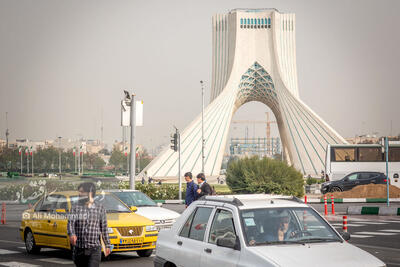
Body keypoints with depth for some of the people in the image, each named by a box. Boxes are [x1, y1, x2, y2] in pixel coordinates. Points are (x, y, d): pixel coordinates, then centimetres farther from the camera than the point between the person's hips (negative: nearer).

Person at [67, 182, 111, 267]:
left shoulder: (100, 208, 4)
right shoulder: (75, 206, 3)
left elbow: (104, 228, 11)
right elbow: (70, 222, -11)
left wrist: (107, 245, 14)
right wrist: (71, 234, -32)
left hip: (94, 248, -2)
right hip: (79, 248, 2)